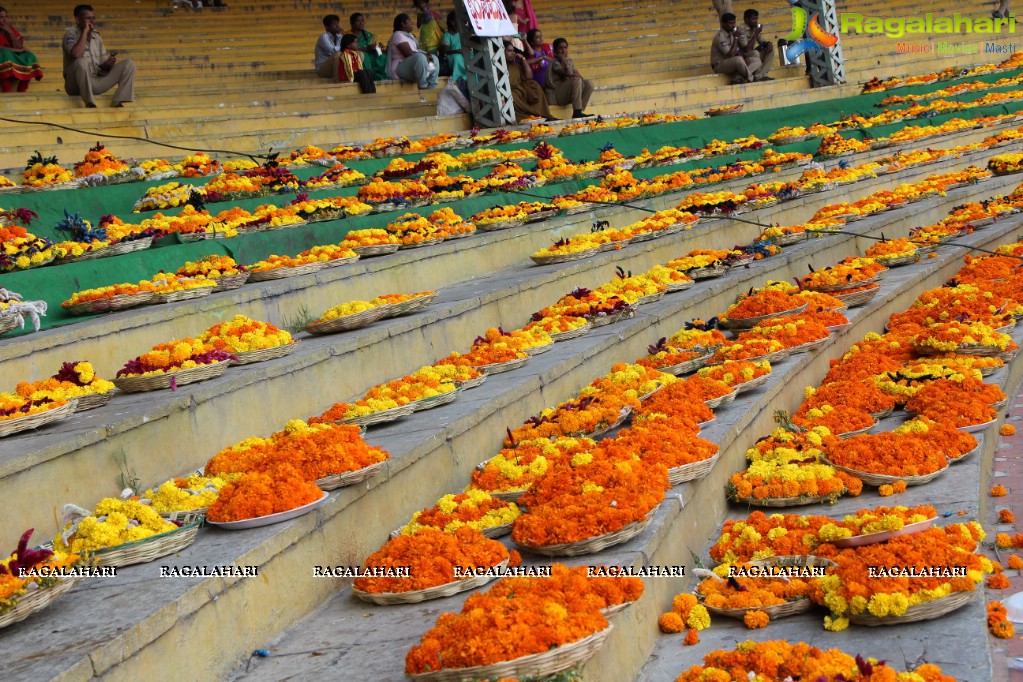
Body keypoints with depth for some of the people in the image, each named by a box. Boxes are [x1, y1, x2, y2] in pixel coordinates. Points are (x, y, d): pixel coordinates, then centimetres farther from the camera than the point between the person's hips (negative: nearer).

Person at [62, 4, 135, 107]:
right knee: (82, 62, -37)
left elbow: (102, 65, 12)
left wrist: (108, 64, -12)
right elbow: (76, 55, -29)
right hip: (77, 84, -6)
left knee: (128, 64, -4)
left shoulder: (96, 35, 11)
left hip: (95, 83, 6)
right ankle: (90, 104, -34)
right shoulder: (71, 34, -8)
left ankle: (118, 103, -20)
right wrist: (85, 31, -21)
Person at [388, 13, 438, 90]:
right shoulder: (398, 35, -11)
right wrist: (426, 56, -13)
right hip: (400, 68, -11)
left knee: (434, 58, 13)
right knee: (421, 57, -35)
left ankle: (432, 87, 2)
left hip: (412, 65, 11)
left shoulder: (409, 35, 21)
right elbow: (409, 54, -20)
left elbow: (417, 51, 14)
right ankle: (422, 87, -29)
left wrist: (426, 56, -7)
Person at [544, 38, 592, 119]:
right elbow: (569, 74, -22)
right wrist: (563, 60, -15)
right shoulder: (554, 62, -10)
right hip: (554, 95, -8)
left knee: (589, 85, -4)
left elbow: (577, 75, 5)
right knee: (576, 80, -28)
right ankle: (577, 112, -31)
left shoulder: (569, 61, 15)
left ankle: (579, 111, -11)